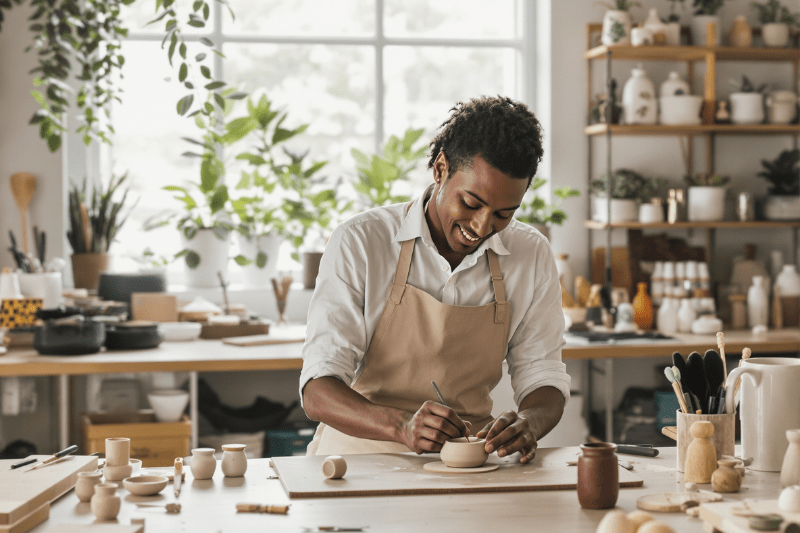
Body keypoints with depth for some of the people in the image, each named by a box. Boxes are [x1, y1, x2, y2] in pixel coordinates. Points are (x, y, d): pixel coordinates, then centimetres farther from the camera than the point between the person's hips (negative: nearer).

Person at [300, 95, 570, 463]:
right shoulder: (359, 243, -9)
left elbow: (542, 379, 7)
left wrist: (528, 424, -18)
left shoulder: (532, 256, 2)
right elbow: (318, 392, -13)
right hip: (361, 459, -2)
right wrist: (402, 426, -32)